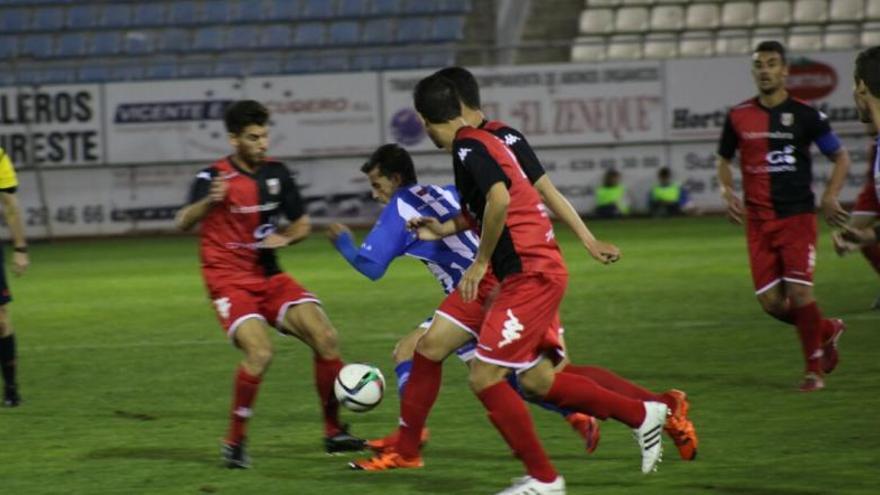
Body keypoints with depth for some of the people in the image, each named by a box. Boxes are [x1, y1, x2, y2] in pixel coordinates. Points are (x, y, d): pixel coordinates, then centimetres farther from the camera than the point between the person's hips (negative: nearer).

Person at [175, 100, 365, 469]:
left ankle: (333, 432, 6)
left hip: (269, 277, 5)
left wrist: (285, 238, -9)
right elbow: (184, 223, -27)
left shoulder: (276, 173, 4)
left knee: (325, 337, -9)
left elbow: (302, 224, 14)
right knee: (260, 351, -27)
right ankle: (234, 442, -10)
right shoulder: (214, 178, -12)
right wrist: (208, 202, -48)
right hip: (229, 281, -5)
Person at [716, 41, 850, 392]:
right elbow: (724, 159, 18)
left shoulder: (805, 115, -3)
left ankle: (814, 369, 6)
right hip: (758, 221, 3)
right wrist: (727, 192, -1)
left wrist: (830, 197, -10)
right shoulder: (739, 116, 4)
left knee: (799, 293, -12)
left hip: (798, 217, -3)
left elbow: (840, 157, 5)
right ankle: (827, 331, 27)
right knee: (771, 302, -2)